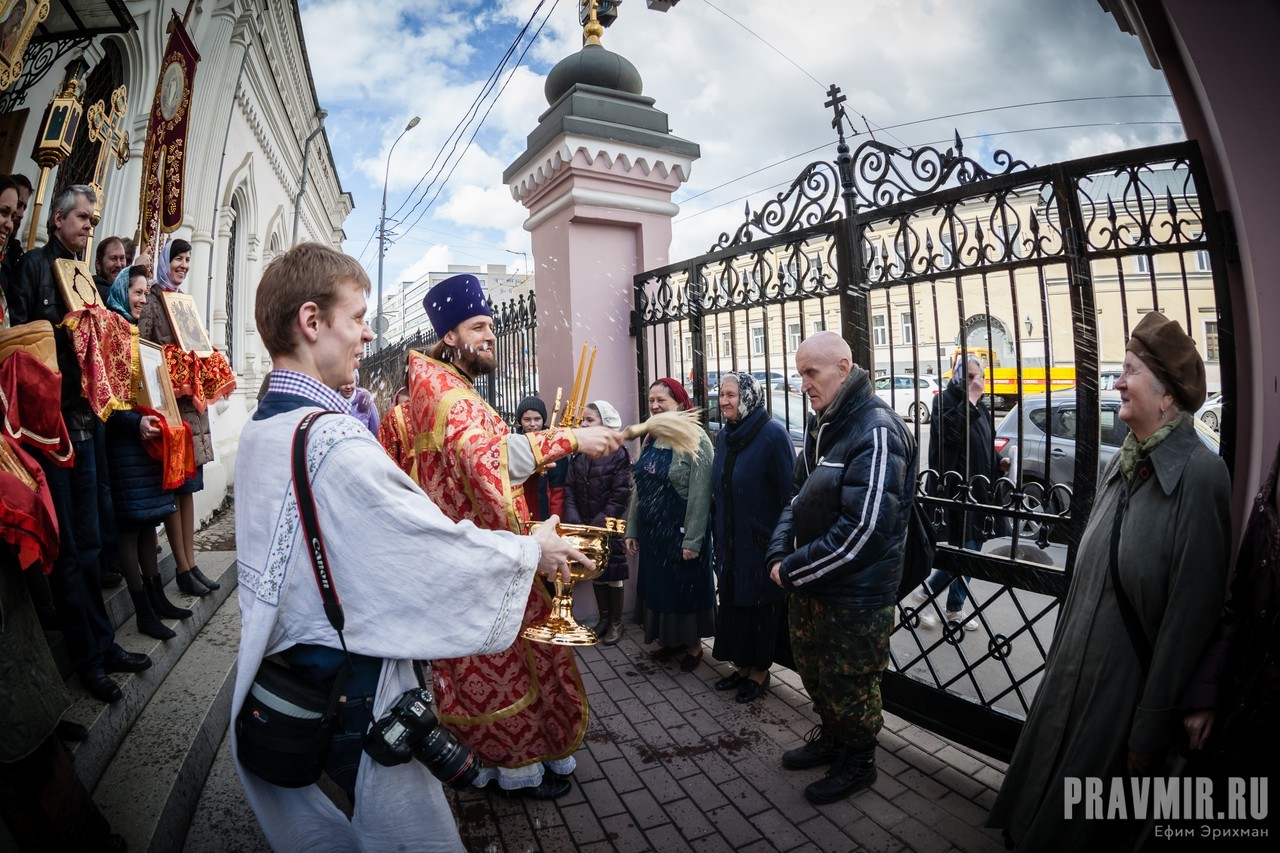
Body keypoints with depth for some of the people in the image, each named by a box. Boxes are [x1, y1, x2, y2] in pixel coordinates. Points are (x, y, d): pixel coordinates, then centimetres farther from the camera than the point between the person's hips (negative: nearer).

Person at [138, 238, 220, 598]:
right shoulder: (152, 300, -4)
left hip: (191, 401, 8)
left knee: (188, 486, 9)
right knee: (174, 485, -2)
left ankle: (191, 563, 16)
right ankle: (183, 569, 5)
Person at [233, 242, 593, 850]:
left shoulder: (256, 430, 2)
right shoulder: (336, 442, -27)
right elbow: (446, 549, -22)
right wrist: (535, 551, -8)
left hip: (278, 673, 9)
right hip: (354, 695, -9)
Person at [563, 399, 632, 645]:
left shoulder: (618, 454, -11)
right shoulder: (578, 455, 4)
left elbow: (620, 495, -14)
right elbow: (569, 489, 2)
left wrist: (599, 524, -17)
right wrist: (574, 521, -10)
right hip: (586, 526, 5)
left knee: (613, 572, 6)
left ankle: (616, 622, 21)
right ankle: (603, 617, 29)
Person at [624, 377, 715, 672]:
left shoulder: (695, 440, -14)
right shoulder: (650, 440, 8)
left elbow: (700, 495, -18)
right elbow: (639, 488, 12)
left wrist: (692, 540, -20)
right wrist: (632, 530, 11)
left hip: (681, 532, -7)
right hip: (651, 532, 7)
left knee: (686, 589, 8)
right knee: (658, 587, 16)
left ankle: (693, 645, 27)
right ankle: (670, 640, 35)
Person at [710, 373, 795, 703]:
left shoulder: (773, 434, -16)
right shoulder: (724, 436, 5)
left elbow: (789, 490, -16)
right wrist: (716, 535, 12)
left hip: (761, 540, -6)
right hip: (729, 540, 7)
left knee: (760, 605, 8)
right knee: (732, 601, 15)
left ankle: (760, 671, 26)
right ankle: (742, 666, 33)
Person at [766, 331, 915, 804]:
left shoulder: (876, 430, -22)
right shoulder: (822, 425, 6)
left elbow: (864, 529, -27)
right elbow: (798, 497, 13)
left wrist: (794, 569, -19)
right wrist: (780, 556, -2)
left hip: (857, 595, -8)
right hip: (809, 586, 8)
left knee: (848, 685, 11)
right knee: (813, 672, 23)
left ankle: (857, 762, 36)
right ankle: (830, 738, 47)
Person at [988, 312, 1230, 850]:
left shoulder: (1198, 474, -20)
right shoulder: (1123, 466, 3)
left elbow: (1188, 618, -19)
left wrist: (1150, 734, -14)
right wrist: (1060, 661, 13)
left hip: (1125, 692, -6)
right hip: (1073, 677, 6)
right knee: (1035, 803, 21)